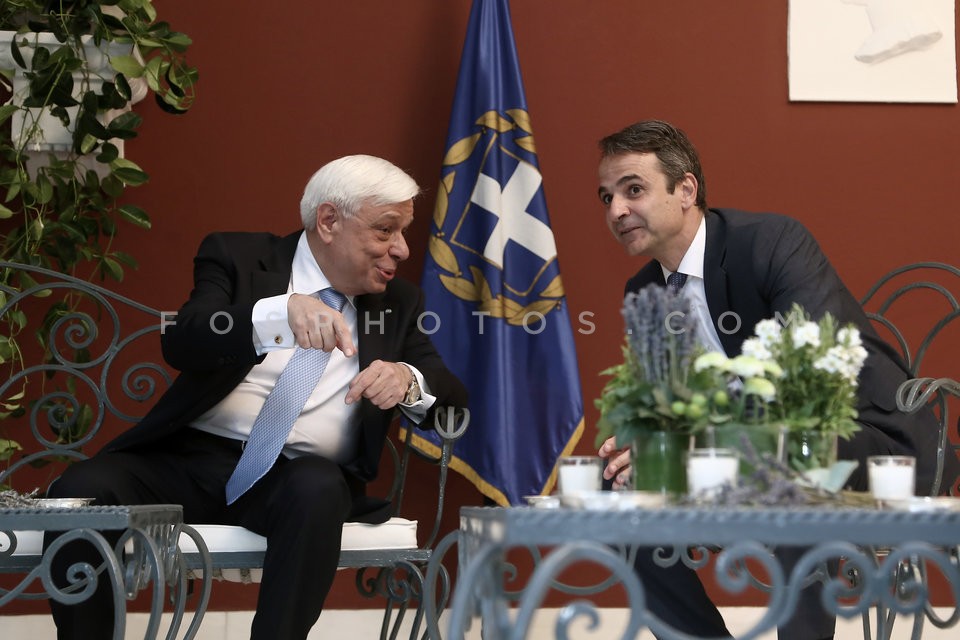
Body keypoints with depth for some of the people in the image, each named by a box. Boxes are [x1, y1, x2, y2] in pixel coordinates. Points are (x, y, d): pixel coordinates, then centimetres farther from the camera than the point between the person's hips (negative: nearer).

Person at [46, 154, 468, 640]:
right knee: (82, 491, -29)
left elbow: (453, 395, 13)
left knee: (317, 490, -36)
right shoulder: (237, 257, 6)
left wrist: (408, 380, -12)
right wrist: (284, 311, -30)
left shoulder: (399, 301, 17)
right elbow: (180, 344, -12)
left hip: (302, 476, 1)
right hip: (194, 459, -1)